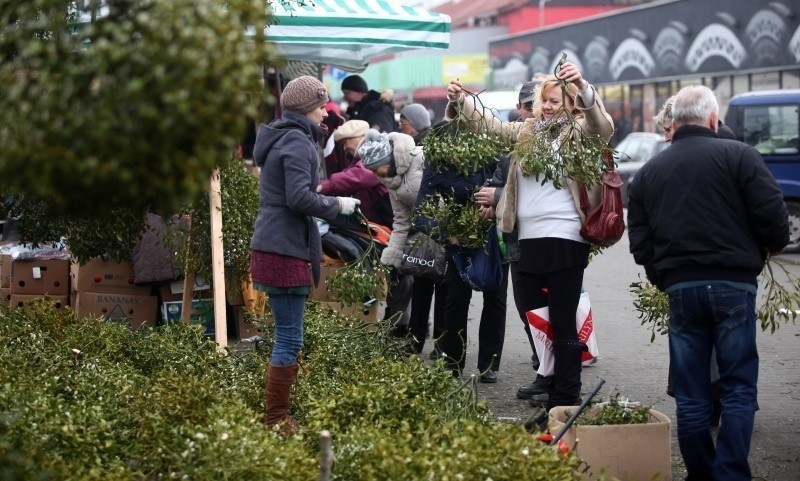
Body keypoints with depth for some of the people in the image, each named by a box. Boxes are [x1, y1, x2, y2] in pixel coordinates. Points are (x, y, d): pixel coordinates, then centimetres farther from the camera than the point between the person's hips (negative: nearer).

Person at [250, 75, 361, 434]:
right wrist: (338, 205, -9)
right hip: (286, 250, -10)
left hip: (275, 246, 10)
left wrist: (329, 200, 14)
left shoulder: (282, 138, 17)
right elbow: (299, 198, -22)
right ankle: (276, 421, 0)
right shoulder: (297, 141, -14)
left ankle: (279, 414, 21)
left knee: (288, 337, 15)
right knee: (290, 340, -5)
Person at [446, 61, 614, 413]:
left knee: (563, 324, -3)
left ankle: (566, 403, 3)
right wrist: (460, 100, 3)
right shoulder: (528, 130, 15)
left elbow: (604, 127, -23)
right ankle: (554, 390, 26)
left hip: (564, 239, -7)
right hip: (530, 239, 7)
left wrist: (584, 87, -39)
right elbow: (491, 123, 19)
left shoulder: (579, 131, -3)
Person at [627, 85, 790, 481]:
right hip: (733, 284, -3)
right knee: (738, 387, 2)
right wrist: (772, 246, 12)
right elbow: (772, 215, -8)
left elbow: (639, 242, 10)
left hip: (679, 288, 4)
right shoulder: (738, 155, -3)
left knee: (690, 393, 9)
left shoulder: (649, 171, 11)